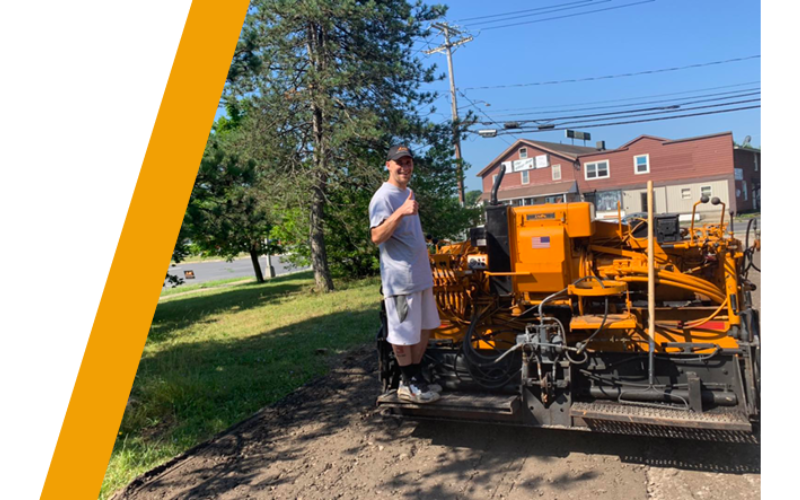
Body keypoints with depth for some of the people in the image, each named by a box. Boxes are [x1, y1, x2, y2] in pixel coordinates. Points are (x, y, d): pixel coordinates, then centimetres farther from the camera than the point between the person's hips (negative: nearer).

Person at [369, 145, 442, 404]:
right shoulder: (383, 197, -14)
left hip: (421, 275, 10)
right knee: (404, 333, 1)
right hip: (400, 278, -10)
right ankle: (408, 385, 16)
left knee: (425, 327, 17)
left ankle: (417, 377, 30)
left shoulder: (408, 195, 15)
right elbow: (377, 237, -26)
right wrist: (401, 212, -38)